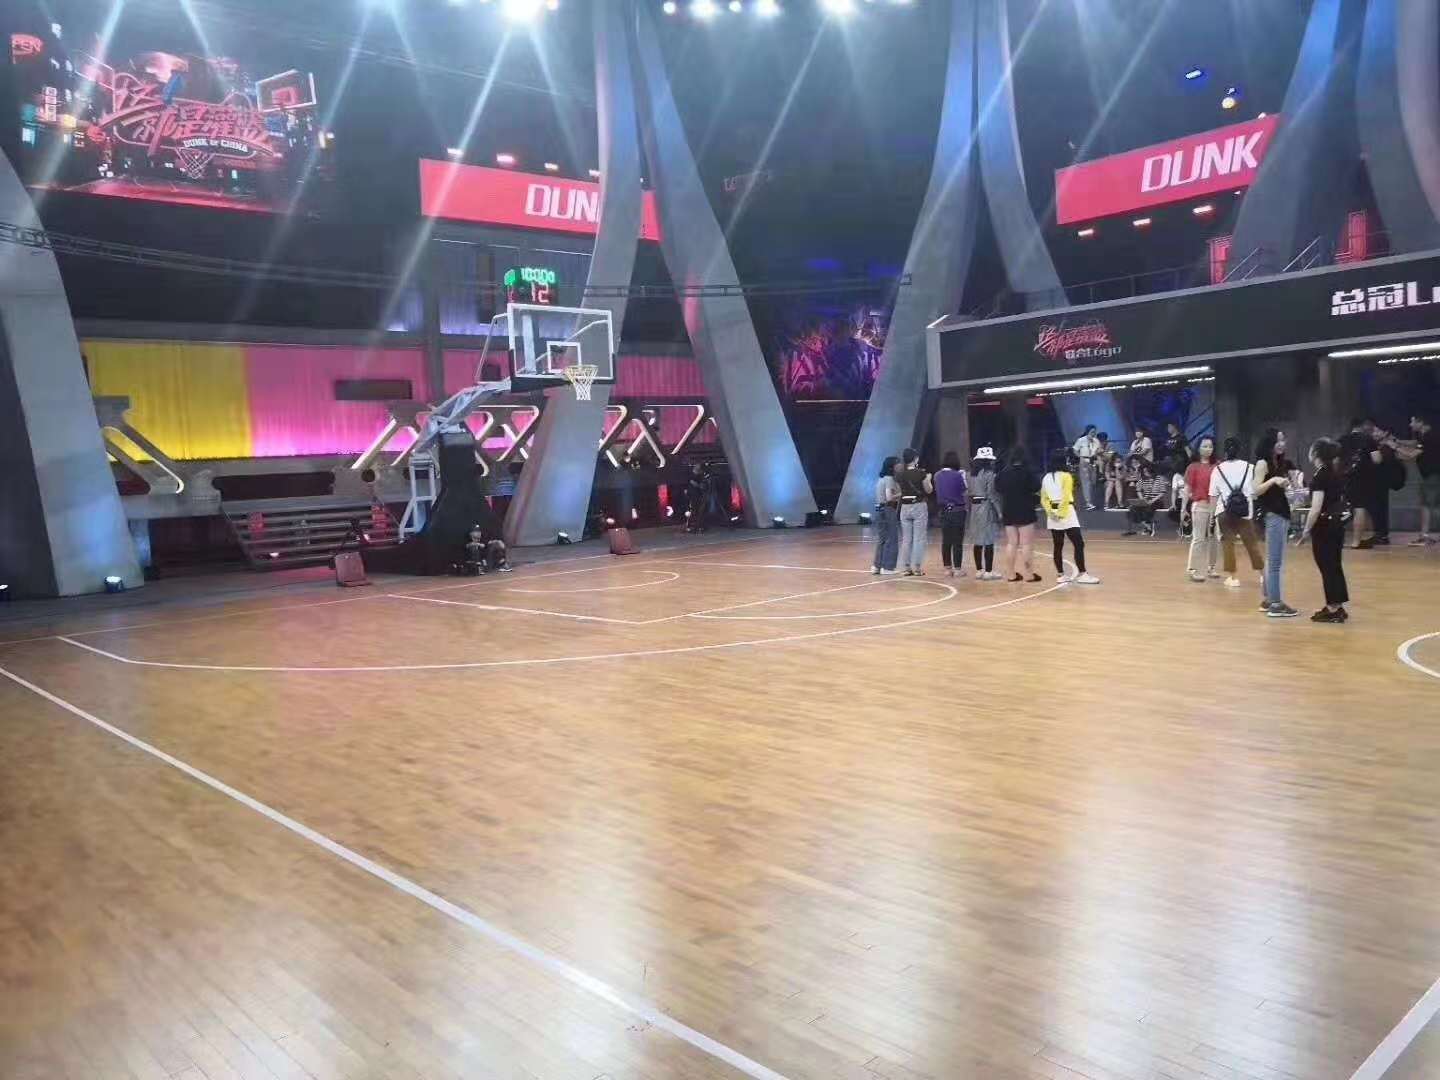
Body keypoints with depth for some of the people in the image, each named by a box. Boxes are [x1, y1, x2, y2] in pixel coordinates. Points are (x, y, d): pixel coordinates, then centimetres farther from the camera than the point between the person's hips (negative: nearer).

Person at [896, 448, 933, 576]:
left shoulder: (900, 475, 1)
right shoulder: (921, 473, -10)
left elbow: (900, 491, 9)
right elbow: (929, 490, -3)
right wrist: (928, 479, 15)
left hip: (905, 507, 4)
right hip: (919, 506, -4)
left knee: (906, 539, 9)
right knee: (919, 539, 1)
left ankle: (906, 568, 11)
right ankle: (917, 568, 1)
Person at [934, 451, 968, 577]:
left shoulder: (937, 476, 2)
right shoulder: (958, 475, -11)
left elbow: (938, 493, 9)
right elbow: (965, 494, -4)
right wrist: (967, 508, 8)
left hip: (944, 511, 5)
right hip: (957, 510, -4)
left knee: (945, 541, 9)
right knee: (957, 542, 0)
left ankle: (948, 568, 14)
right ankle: (958, 569, 2)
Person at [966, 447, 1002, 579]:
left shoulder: (972, 473, 8)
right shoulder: (989, 474, -12)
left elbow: (969, 492, 7)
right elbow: (992, 495, -15)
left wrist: (970, 508, 10)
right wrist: (999, 511, -10)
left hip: (974, 507, 7)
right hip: (987, 508, -7)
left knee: (977, 540, 10)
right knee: (989, 541, -3)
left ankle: (979, 570, 16)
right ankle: (988, 572, -2)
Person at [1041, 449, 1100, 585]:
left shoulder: (1046, 478, 9)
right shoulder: (1066, 476, -8)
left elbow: (1043, 499, 6)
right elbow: (1066, 497, -16)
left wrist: (1050, 512, 0)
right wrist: (1061, 513, -11)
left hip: (1053, 516, 7)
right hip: (1066, 513, -7)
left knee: (1058, 546, 9)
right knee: (1078, 544, -3)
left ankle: (1060, 575, 12)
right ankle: (1082, 574, -5)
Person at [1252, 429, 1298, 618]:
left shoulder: (1281, 463, 14)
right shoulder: (1263, 463, -9)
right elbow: (1256, 490, -17)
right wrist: (1272, 480, -29)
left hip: (1282, 513, 8)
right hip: (1271, 515, -8)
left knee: (1273, 560, 12)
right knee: (1275, 561, -7)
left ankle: (1267, 600, 18)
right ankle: (1275, 604, -5)